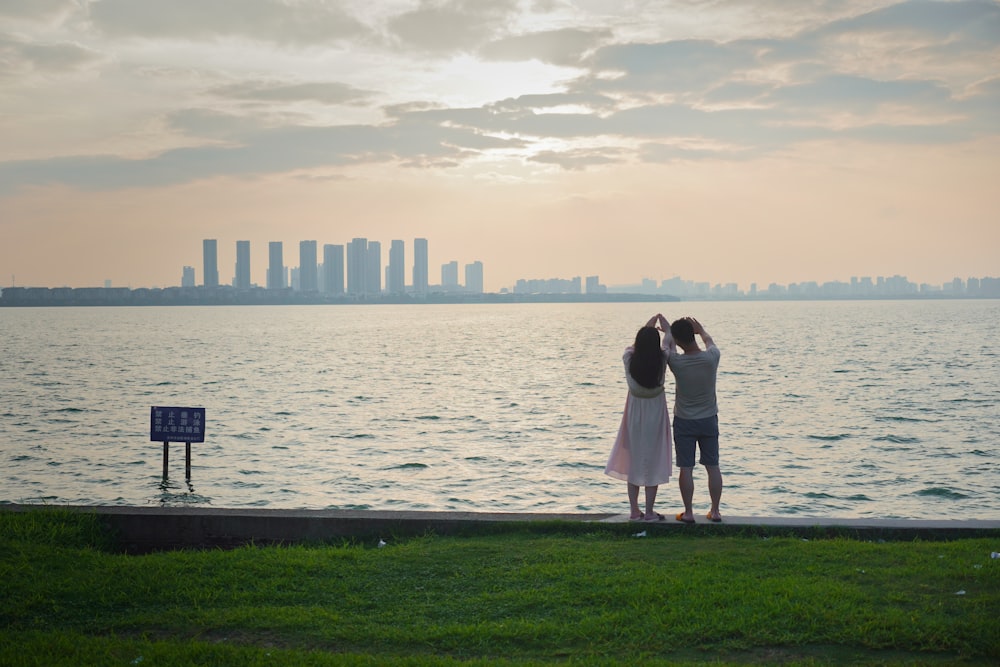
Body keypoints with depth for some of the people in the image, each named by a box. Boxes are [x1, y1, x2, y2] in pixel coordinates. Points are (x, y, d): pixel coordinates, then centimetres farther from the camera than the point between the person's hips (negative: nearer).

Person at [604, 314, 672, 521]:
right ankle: (649, 512, 10)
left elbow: (633, 345, 9)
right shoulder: (662, 361, -17)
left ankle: (634, 511, 17)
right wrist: (663, 322, 24)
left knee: (633, 463, 13)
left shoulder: (629, 360, -14)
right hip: (655, 418, -2)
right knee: (653, 464, 6)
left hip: (634, 417, 2)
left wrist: (648, 326, 23)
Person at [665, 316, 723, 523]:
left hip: (684, 422, -2)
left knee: (686, 468, 5)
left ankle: (688, 512, 9)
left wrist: (668, 329, 23)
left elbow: (669, 343, 4)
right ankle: (715, 511, 18)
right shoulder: (711, 358, -16)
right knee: (712, 466, 11)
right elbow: (709, 341, 9)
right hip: (709, 420, 2)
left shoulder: (676, 362, -20)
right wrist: (701, 329, 27)